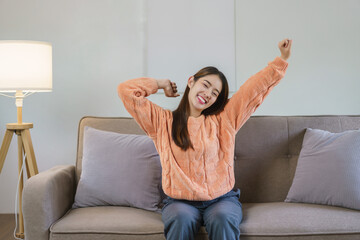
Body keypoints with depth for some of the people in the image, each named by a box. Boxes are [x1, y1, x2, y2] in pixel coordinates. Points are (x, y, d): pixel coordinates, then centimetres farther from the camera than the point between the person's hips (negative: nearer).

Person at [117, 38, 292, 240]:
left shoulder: (224, 119, 8)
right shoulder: (162, 121, 6)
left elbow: (256, 87, 4)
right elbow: (126, 90, 2)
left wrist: (282, 59, -1)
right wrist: (161, 84, 10)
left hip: (221, 199, 1)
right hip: (179, 202, 0)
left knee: (222, 220, -31)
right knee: (182, 220, -33)